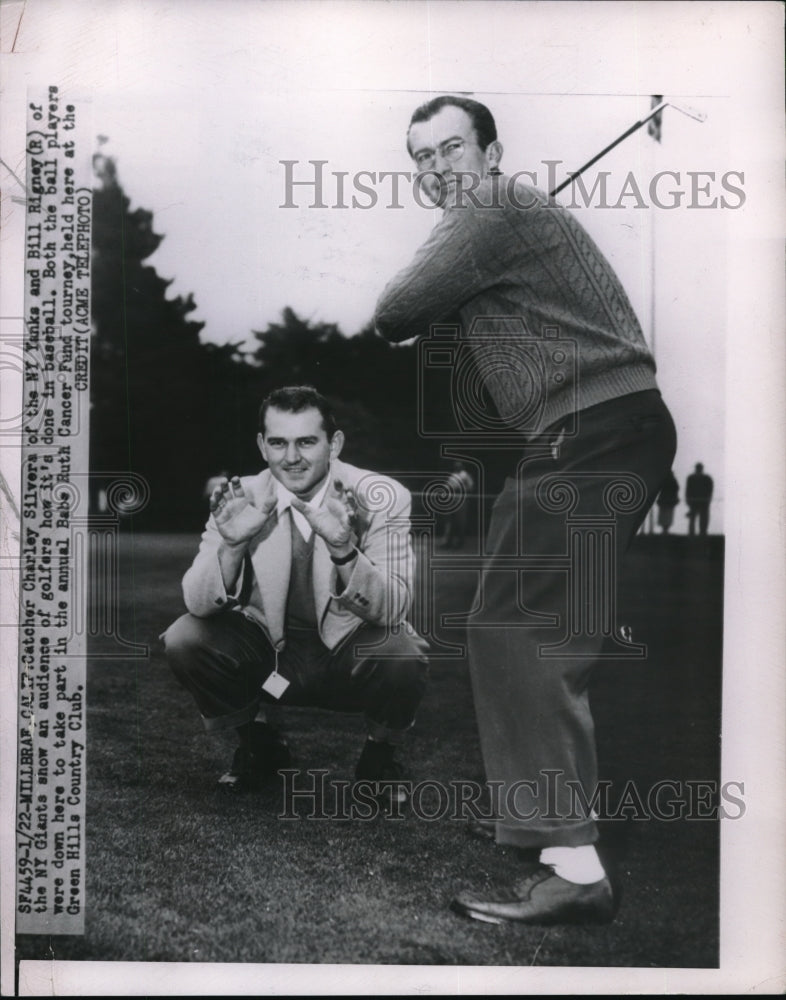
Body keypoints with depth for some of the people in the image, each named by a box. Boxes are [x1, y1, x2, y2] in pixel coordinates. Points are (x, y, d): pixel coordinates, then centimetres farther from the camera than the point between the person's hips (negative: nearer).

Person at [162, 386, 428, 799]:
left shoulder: (381, 498, -14)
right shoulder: (242, 498, -10)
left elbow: (392, 610, -23)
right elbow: (199, 603, -15)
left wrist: (343, 547, -40)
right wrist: (232, 543, -34)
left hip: (353, 655, -2)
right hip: (271, 653, 2)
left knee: (402, 657, -33)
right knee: (184, 638, -20)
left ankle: (380, 755, 2)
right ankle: (258, 745, 7)